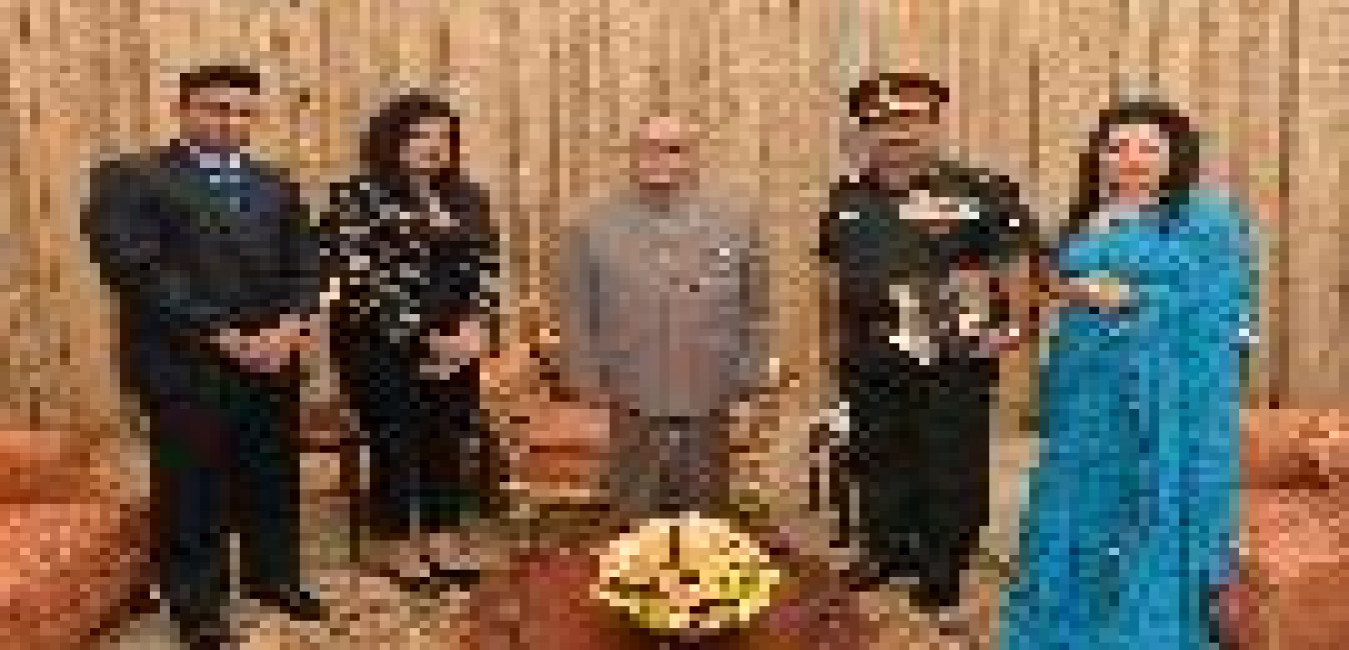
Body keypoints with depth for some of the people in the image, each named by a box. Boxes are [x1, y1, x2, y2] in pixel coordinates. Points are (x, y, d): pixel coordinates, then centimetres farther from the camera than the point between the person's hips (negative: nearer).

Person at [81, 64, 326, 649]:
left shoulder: (275, 185, 14)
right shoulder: (129, 179, -4)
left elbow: (304, 265, 11)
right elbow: (136, 270, -14)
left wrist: (288, 327, -9)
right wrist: (225, 337, -16)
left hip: (272, 358, 5)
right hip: (185, 364, -5)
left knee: (273, 479, 13)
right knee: (193, 486, 5)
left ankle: (273, 575, 32)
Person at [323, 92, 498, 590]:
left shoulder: (468, 198, 11)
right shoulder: (360, 196, -7)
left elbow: (485, 267, 10)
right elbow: (357, 279, -14)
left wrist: (475, 326, -6)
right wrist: (421, 337, -14)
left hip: (454, 348, 5)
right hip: (385, 346, -5)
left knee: (453, 443, 8)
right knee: (397, 445, 2)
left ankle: (443, 540, 24)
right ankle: (394, 548, 18)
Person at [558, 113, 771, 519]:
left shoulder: (734, 226, 6)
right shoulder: (595, 228, 4)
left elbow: (755, 310, 10)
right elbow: (577, 314, 5)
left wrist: (748, 375, 4)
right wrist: (587, 377, 0)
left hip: (709, 408, 1)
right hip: (633, 408, -1)